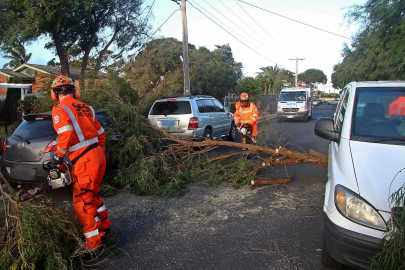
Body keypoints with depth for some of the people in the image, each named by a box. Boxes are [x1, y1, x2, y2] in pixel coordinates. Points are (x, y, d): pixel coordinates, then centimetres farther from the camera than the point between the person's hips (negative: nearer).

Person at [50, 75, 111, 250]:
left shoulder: (59, 109, -5)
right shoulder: (85, 107, 14)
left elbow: (66, 135, -21)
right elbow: (100, 133, 16)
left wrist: (58, 155, -5)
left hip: (84, 161, -8)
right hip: (98, 156, 8)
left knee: (82, 203, 5)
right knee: (92, 194, 27)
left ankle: (93, 242, 13)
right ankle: (104, 225, 41)